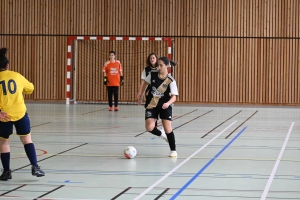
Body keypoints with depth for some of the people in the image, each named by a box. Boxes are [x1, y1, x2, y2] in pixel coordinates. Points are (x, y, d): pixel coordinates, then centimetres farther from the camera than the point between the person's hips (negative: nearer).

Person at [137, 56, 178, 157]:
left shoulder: (171, 80, -14)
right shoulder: (152, 74, -6)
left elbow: (174, 96, -18)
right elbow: (145, 84, 14)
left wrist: (168, 103, -37)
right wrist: (139, 95, 15)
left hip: (165, 106, -3)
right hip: (151, 105, 3)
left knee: (168, 128, -11)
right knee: (149, 128, -13)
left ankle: (173, 150, 10)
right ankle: (161, 134, 22)